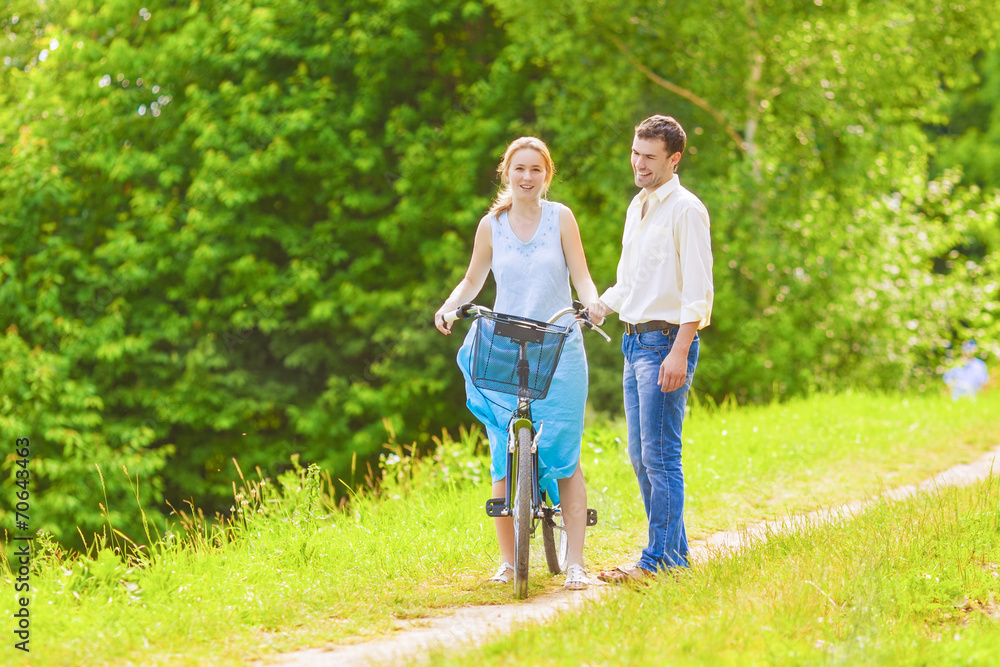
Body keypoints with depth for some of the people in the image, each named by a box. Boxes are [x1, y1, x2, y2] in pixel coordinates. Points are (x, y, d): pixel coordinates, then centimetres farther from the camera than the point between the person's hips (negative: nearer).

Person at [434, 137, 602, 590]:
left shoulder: (560, 218, 4)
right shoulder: (491, 224, 7)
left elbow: (581, 276, 2)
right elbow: (472, 281, 14)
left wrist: (594, 303, -19)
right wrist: (449, 307, -5)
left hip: (559, 351, -1)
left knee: (564, 455, -6)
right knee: (504, 459, -2)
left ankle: (575, 562, -2)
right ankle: (507, 561, 9)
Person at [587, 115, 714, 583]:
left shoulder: (686, 209, -10)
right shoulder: (638, 207, 17)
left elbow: (698, 290, -15)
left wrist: (680, 351, -20)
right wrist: (602, 305, 10)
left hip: (667, 340, -9)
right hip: (635, 340, 9)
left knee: (660, 456, -9)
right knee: (641, 457, 11)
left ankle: (660, 559, -7)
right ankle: (674, 550, 18)